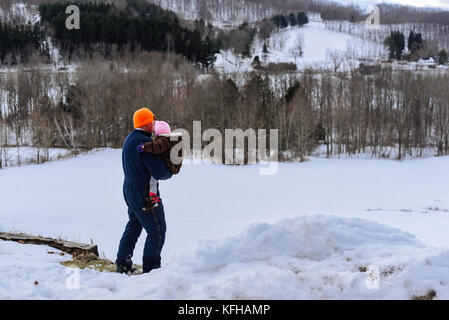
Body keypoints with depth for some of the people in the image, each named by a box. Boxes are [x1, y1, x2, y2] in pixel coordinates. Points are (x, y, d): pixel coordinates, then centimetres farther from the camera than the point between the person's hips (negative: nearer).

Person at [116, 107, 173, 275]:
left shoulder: (129, 139, 8)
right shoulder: (144, 143, -24)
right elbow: (160, 173, -26)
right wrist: (170, 172, -3)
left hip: (129, 189, 10)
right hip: (145, 194, -10)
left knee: (134, 225, 24)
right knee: (157, 231, 1)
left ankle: (122, 264, 29)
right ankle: (150, 268, 5)